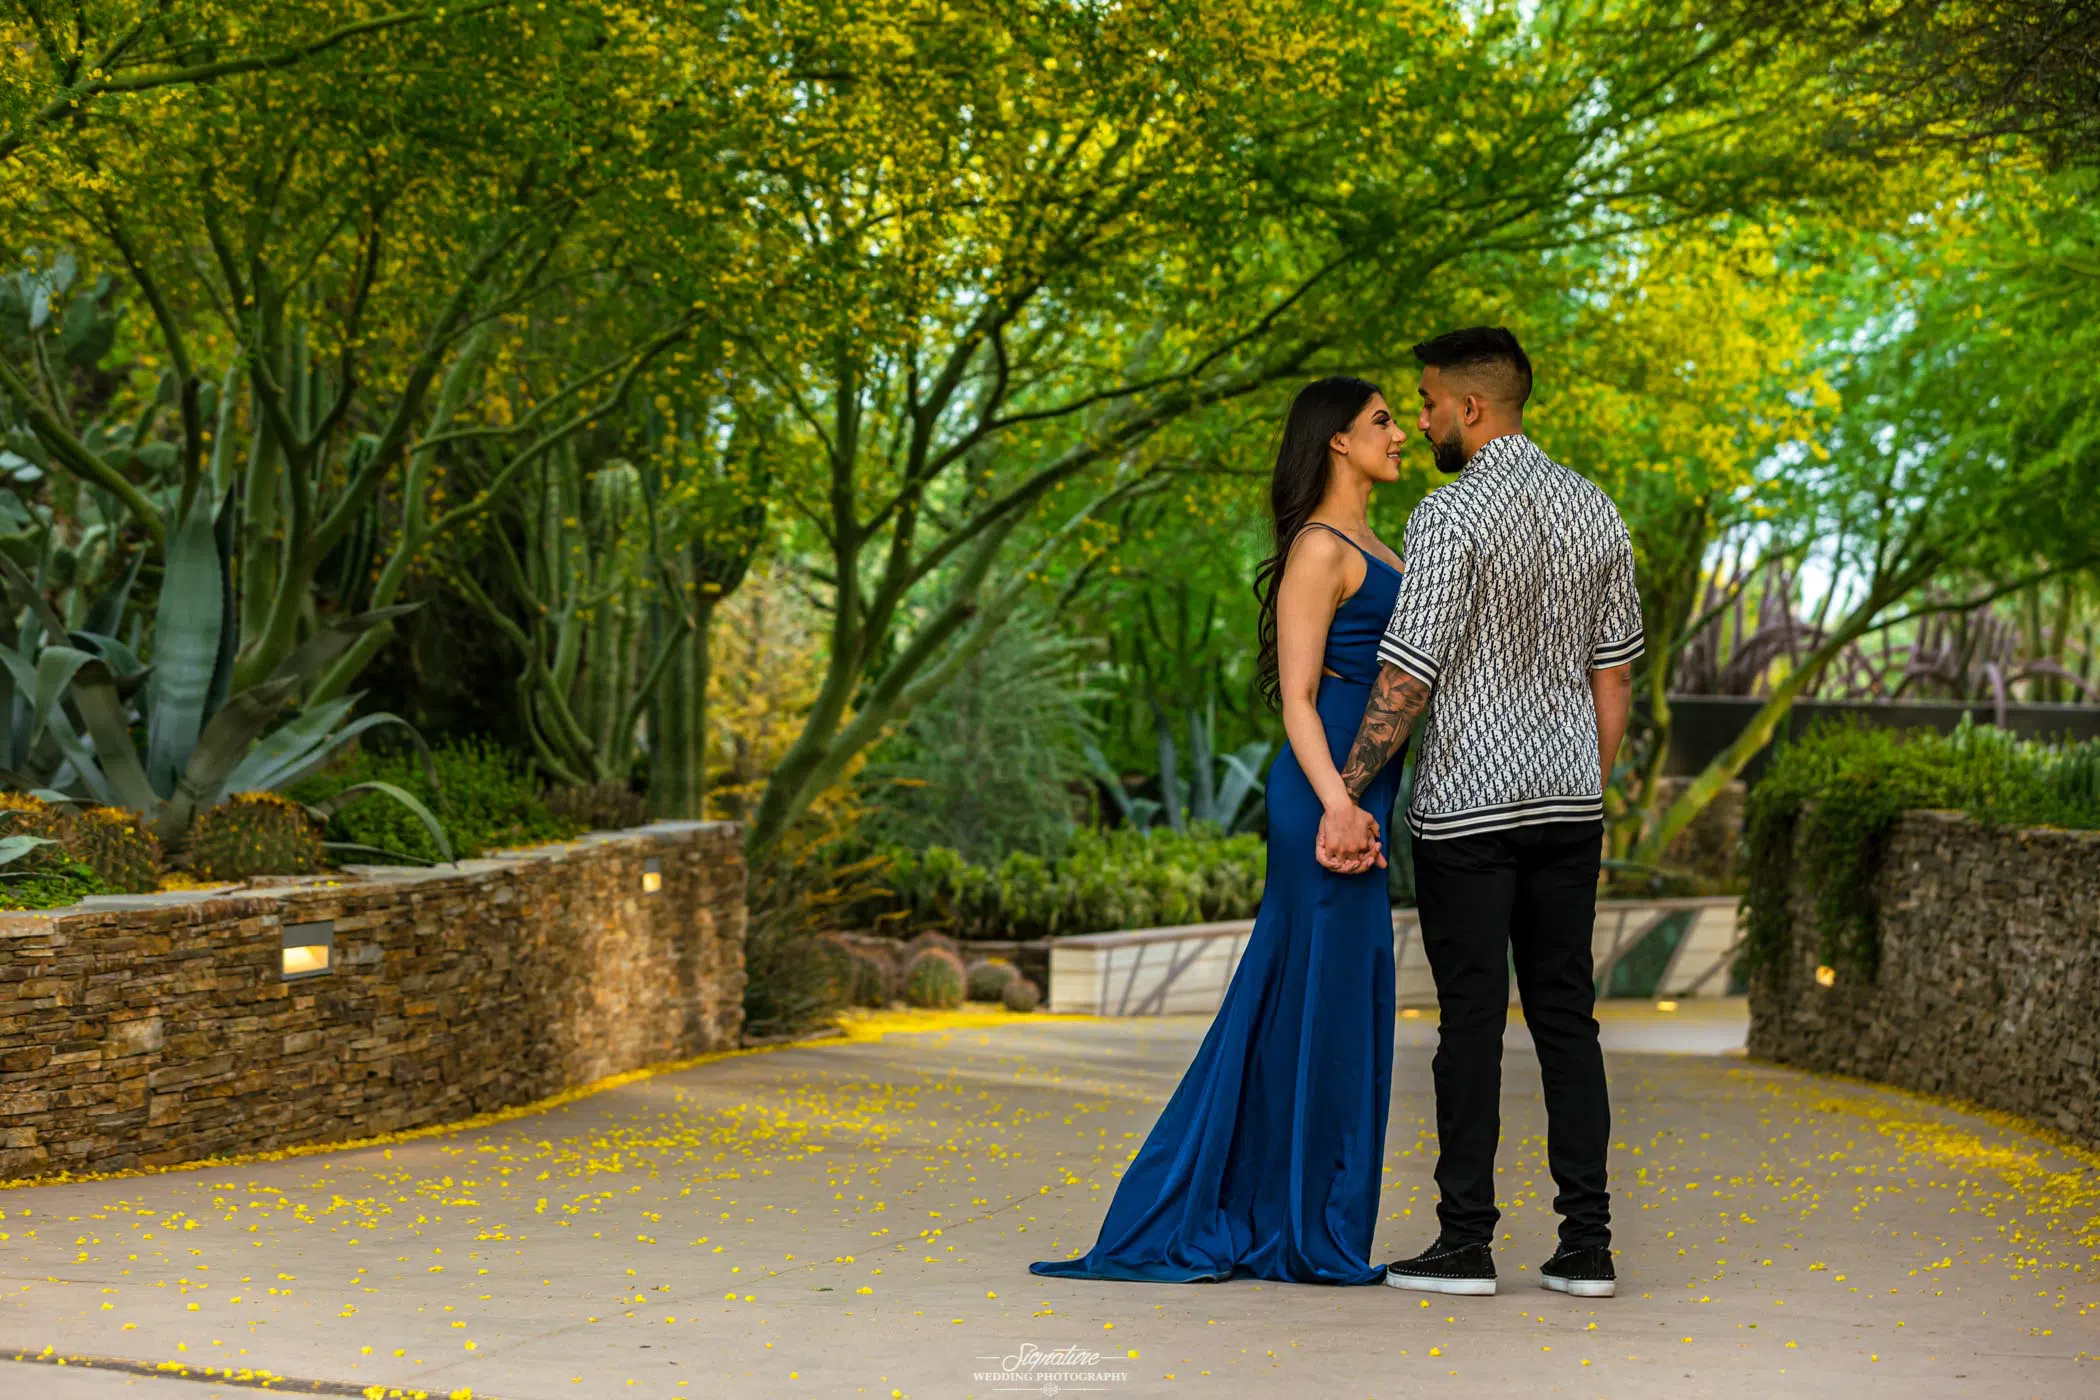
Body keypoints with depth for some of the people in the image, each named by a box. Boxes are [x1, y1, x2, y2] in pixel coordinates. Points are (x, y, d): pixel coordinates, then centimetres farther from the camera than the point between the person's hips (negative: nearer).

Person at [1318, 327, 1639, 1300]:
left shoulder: (1451, 516, -12)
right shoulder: (1594, 510, 9)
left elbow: (1407, 676, -16)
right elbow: (1613, 673, 12)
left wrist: (1348, 795, -10)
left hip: (1468, 804, -6)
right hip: (1569, 799, 6)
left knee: (1472, 1020, -1)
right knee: (1566, 1016, 8)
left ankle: (1465, 1245, 3)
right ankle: (1586, 1246, 6)